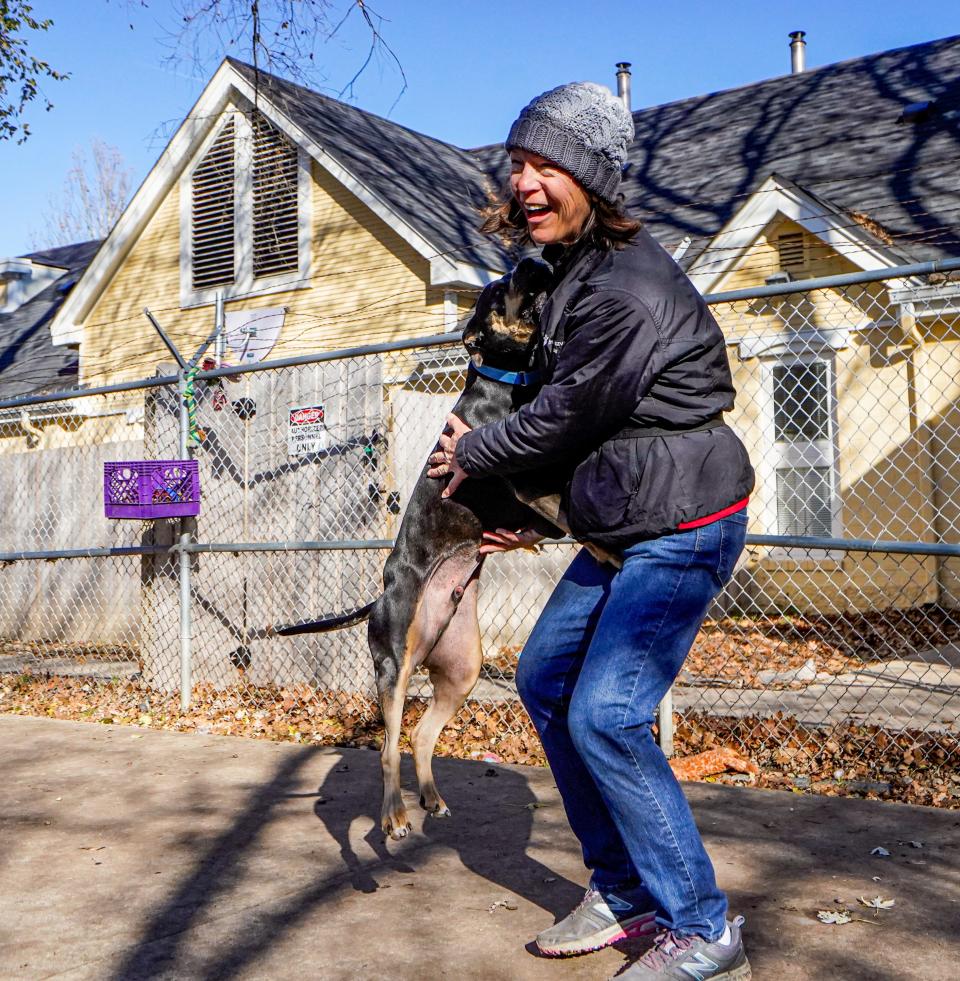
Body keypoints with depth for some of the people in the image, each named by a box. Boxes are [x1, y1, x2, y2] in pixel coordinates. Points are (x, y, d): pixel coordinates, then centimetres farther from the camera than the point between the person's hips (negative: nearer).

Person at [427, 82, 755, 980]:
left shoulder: (628, 288, -21)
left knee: (605, 714, -14)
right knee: (546, 679, 13)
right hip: (621, 527, 11)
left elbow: (567, 416, -16)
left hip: (684, 525, -10)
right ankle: (623, 893, 24)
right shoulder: (571, 271, 11)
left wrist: (474, 452, 1)